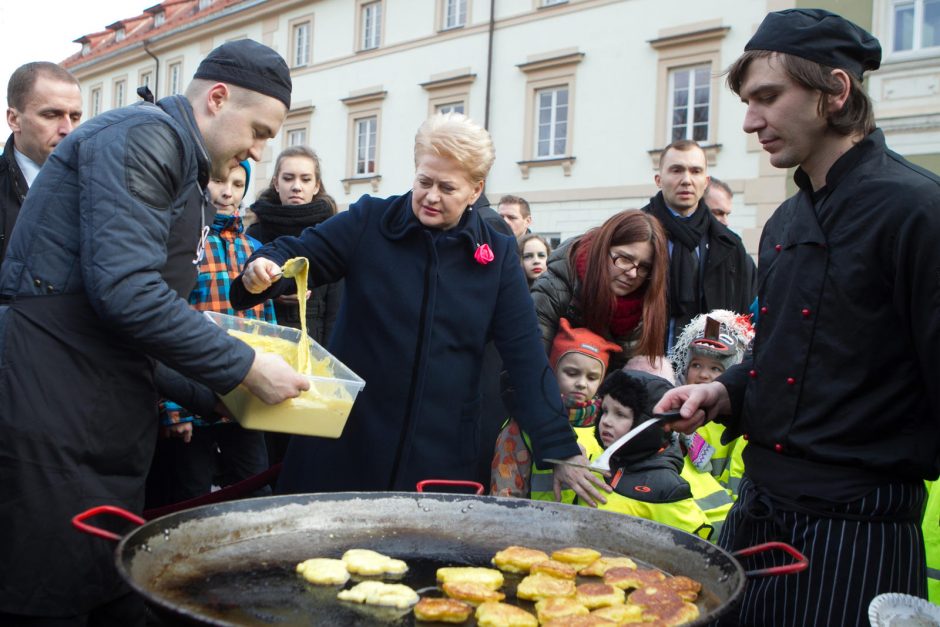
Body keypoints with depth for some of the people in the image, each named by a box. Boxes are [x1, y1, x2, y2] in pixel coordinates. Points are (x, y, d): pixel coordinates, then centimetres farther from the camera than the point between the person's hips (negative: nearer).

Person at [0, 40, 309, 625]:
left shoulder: (187, 178, 21)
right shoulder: (145, 136, -9)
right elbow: (125, 290, -23)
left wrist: (218, 396, 14)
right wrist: (246, 367, -14)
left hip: (112, 443, 10)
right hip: (52, 440, -9)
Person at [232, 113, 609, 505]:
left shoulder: (497, 255, 2)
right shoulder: (369, 222, -1)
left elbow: (526, 355, 1)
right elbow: (296, 254, 1)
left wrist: (561, 450, -4)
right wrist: (263, 271, -24)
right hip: (346, 444, 0)